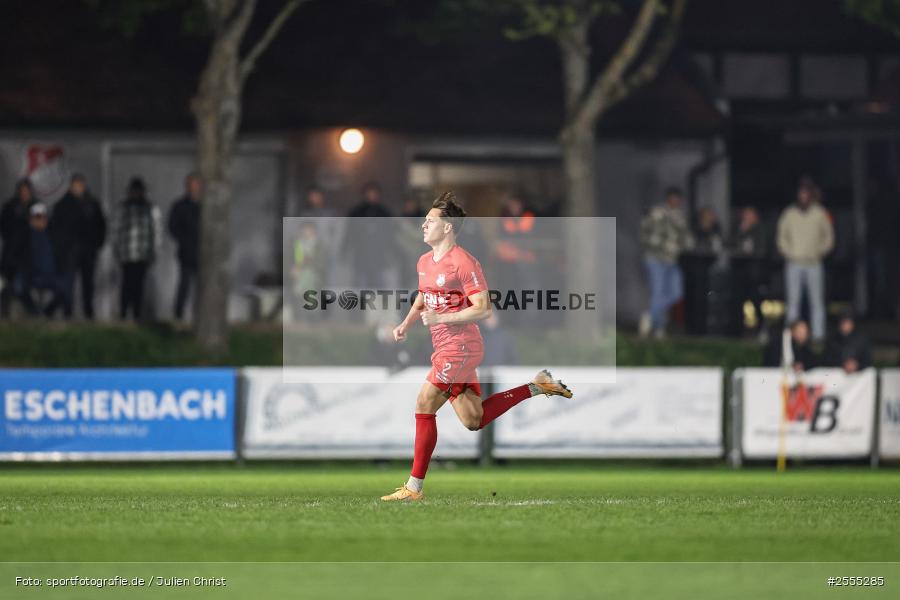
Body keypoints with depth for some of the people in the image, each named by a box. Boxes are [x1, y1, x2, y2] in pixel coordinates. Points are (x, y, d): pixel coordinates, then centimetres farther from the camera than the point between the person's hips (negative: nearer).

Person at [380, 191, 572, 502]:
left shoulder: (463, 263, -15)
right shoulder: (424, 262, 12)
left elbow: (482, 309, -19)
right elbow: (422, 299, 30)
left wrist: (439, 318, -21)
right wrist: (405, 325, 13)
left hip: (459, 347, -9)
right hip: (446, 348, 9)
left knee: (424, 406, -10)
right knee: (474, 420, 10)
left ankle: (414, 488, -5)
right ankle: (537, 387, 22)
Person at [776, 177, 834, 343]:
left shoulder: (819, 214, 3)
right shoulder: (789, 214, 6)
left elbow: (828, 236, 8)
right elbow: (782, 237, 11)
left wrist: (820, 251, -3)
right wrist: (787, 252, -3)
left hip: (813, 263, -1)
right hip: (794, 263, 1)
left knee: (817, 301, -3)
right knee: (793, 300, 0)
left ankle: (818, 334, 0)